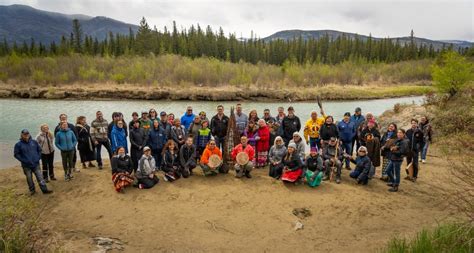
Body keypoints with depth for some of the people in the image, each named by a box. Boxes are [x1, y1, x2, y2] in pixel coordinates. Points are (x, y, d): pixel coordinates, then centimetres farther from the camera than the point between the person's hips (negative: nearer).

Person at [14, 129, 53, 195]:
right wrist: (24, 160, -12)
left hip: (36, 164, 1)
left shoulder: (34, 142, 1)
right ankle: (32, 190, 27)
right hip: (26, 165, -1)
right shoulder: (18, 144, -7)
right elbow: (16, 154, -3)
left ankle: (44, 189, 4)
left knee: (40, 177, 1)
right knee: (29, 178, 11)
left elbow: (39, 150, 12)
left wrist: (38, 158, 1)